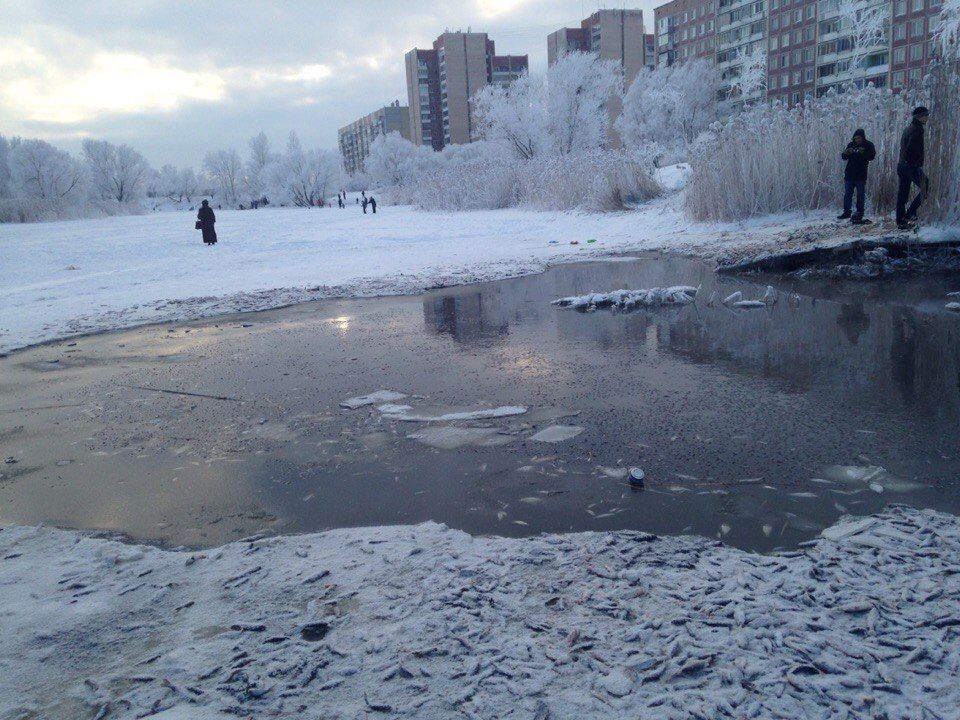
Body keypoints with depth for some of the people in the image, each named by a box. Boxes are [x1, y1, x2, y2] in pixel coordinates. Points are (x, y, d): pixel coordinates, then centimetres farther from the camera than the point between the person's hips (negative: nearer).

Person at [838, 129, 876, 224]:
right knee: (847, 194, 7)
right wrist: (845, 153, -17)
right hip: (849, 174, 4)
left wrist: (863, 152, -29)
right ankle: (846, 212, 15)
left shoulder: (868, 145, -1)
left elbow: (872, 156, -13)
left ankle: (860, 213, 3)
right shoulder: (851, 144, 7)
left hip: (861, 175, -3)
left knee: (860, 194, -1)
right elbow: (843, 157, 6)